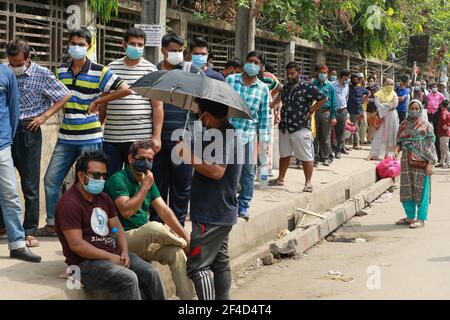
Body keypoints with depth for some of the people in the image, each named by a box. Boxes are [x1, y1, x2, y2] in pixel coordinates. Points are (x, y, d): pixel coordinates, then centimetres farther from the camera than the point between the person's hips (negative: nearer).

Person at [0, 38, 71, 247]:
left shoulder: (42, 74, -4)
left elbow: (65, 96, 2)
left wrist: (44, 116, -4)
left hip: (29, 131, -2)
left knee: (30, 185, 1)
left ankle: (30, 231, 8)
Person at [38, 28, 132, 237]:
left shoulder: (99, 72, -5)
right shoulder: (61, 71, 10)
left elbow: (125, 89, -11)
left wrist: (97, 102, -8)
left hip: (90, 138, -5)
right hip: (65, 138, 5)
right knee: (51, 179, 5)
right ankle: (52, 224, 17)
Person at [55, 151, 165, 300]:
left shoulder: (103, 198, 16)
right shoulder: (69, 203, -12)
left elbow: (117, 228, 16)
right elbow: (76, 245, -19)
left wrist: (124, 252, -4)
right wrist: (111, 257, -17)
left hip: (115, 254, 8)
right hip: (87, 262, -8)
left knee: (151, 272, -10)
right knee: (128, 279, -29)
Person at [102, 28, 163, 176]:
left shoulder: (150, 70, 3)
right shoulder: (111, 68, 9)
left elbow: (157, 106, 1)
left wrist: (156, 136, -6)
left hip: (140, 139, -2)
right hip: (111, 138, 2)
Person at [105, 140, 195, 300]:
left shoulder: (147, 180, 13)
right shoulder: (118, 180, -10)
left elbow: (164, 210, 8)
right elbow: (126, 211, -23)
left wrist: (185, 235, -2)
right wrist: (145, 187, -17)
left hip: (143, 240, 7)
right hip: (122, 239, -7)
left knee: (176, 253, -13)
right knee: (154, 227, -32)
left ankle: (189, 298, -8)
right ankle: (183, 243, -1)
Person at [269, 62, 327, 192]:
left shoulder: (307, 87, -9)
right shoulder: (285, 87, 12)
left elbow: (323, 99, -11)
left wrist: (310, 111, -10)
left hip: (300, 128, -7)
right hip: (284, 127, 7)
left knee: (306, 157, -2)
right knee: (284, 154, 17)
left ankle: (308, 182, 4)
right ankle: (280, 179, 28)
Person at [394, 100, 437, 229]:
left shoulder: (426, 125, -1)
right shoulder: (404, 125, 11)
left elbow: (430, 145, -4)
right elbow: (399, 141, 14)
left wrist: (430, 163, -11)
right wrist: (396, 150, -9)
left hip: (421, 162, -5)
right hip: (407, 161, 5)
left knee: (421, 190, -3)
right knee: (407, 189, 7)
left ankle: (421, 219, 2)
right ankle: (410, 217, 19)